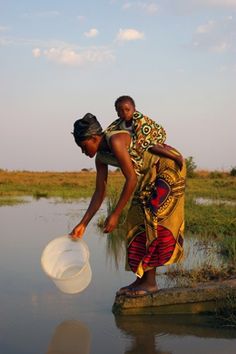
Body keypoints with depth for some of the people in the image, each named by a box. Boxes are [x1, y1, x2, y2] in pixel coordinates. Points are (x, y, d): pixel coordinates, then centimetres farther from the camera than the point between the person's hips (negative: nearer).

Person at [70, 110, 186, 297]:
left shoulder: (115, 140, -26)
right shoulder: (101, 157, 2)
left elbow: (131, 179, -28)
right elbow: (100, 192, 6)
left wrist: (115, 215, -25)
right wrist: (83, 224, 3)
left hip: (167, 169, -9)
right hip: (150, 177, 9)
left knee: (150, 219, -13)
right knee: (138, 220, 6)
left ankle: (150, 282, -9)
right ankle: (142, 278, 10)